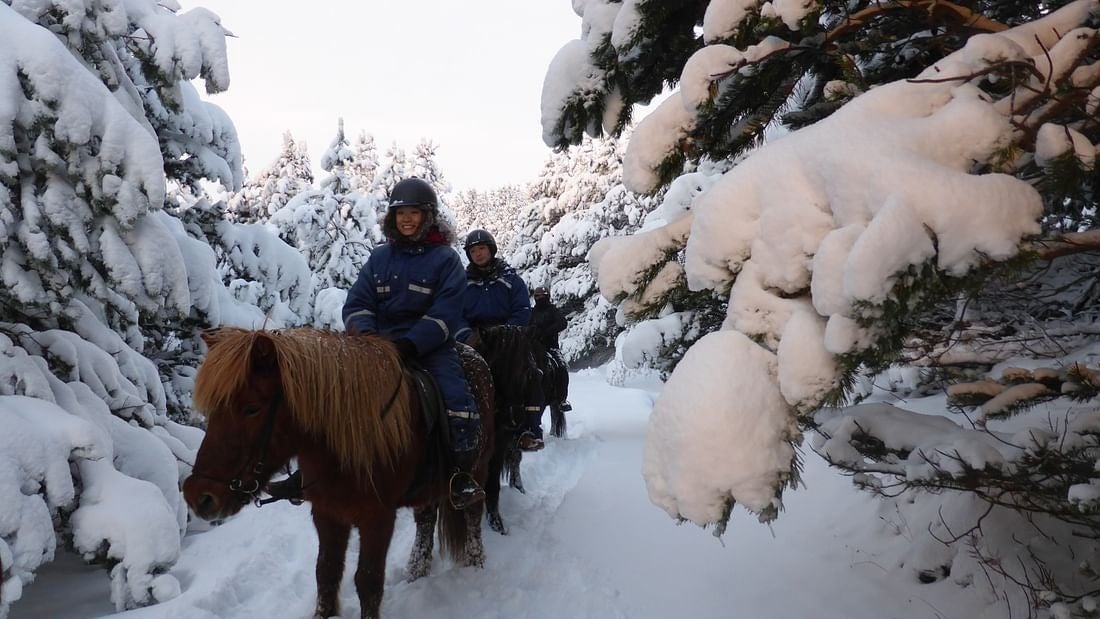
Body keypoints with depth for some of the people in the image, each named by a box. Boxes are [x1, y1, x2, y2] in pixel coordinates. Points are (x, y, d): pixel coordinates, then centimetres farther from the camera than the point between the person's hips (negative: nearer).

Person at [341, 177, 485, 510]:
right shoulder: (379, 257, 12)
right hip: (380, 342, 4)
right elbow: (357, 305, 7)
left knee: (456, 395, -25)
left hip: (430, 345, -3)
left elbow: (445, 314, -10)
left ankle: (461, 476, -13)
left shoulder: (445, 258, 0)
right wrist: (368, 337, -16)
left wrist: (408, 345, -23)